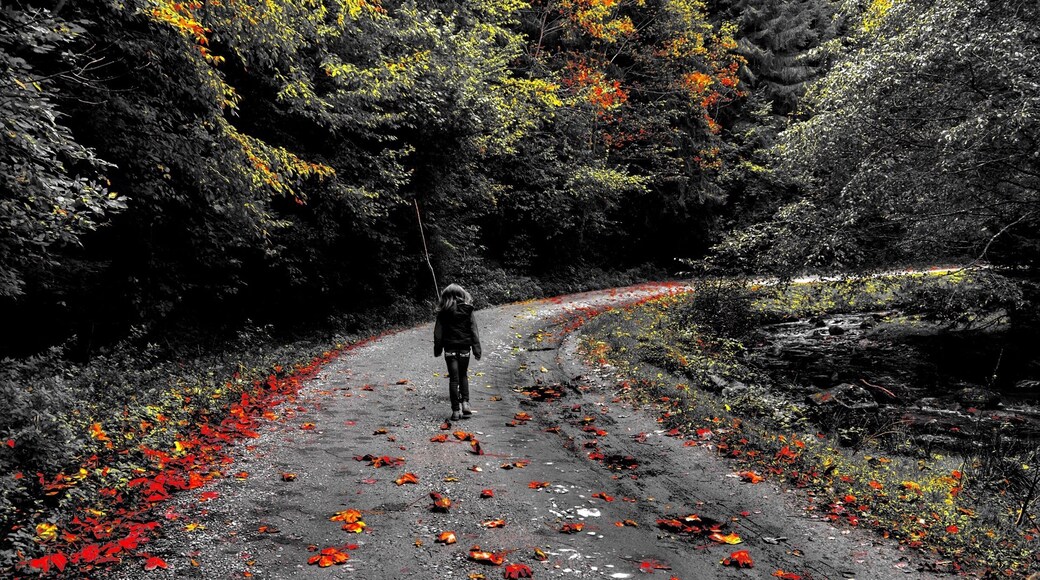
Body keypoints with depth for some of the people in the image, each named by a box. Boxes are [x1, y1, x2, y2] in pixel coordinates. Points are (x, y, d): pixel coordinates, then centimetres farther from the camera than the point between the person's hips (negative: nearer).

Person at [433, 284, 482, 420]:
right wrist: (477, 349, 2)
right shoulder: (467, 311, -3)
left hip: (450, 349, -1)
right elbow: (474, 331, -2)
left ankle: (455, 410, 2)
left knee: (453, 379, 3)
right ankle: (465, 402, 3)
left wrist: (437, 349, 9)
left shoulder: (443, 313, -6)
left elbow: (438, 332, -1)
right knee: (463, 376, 18)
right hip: (464, 348, 1)